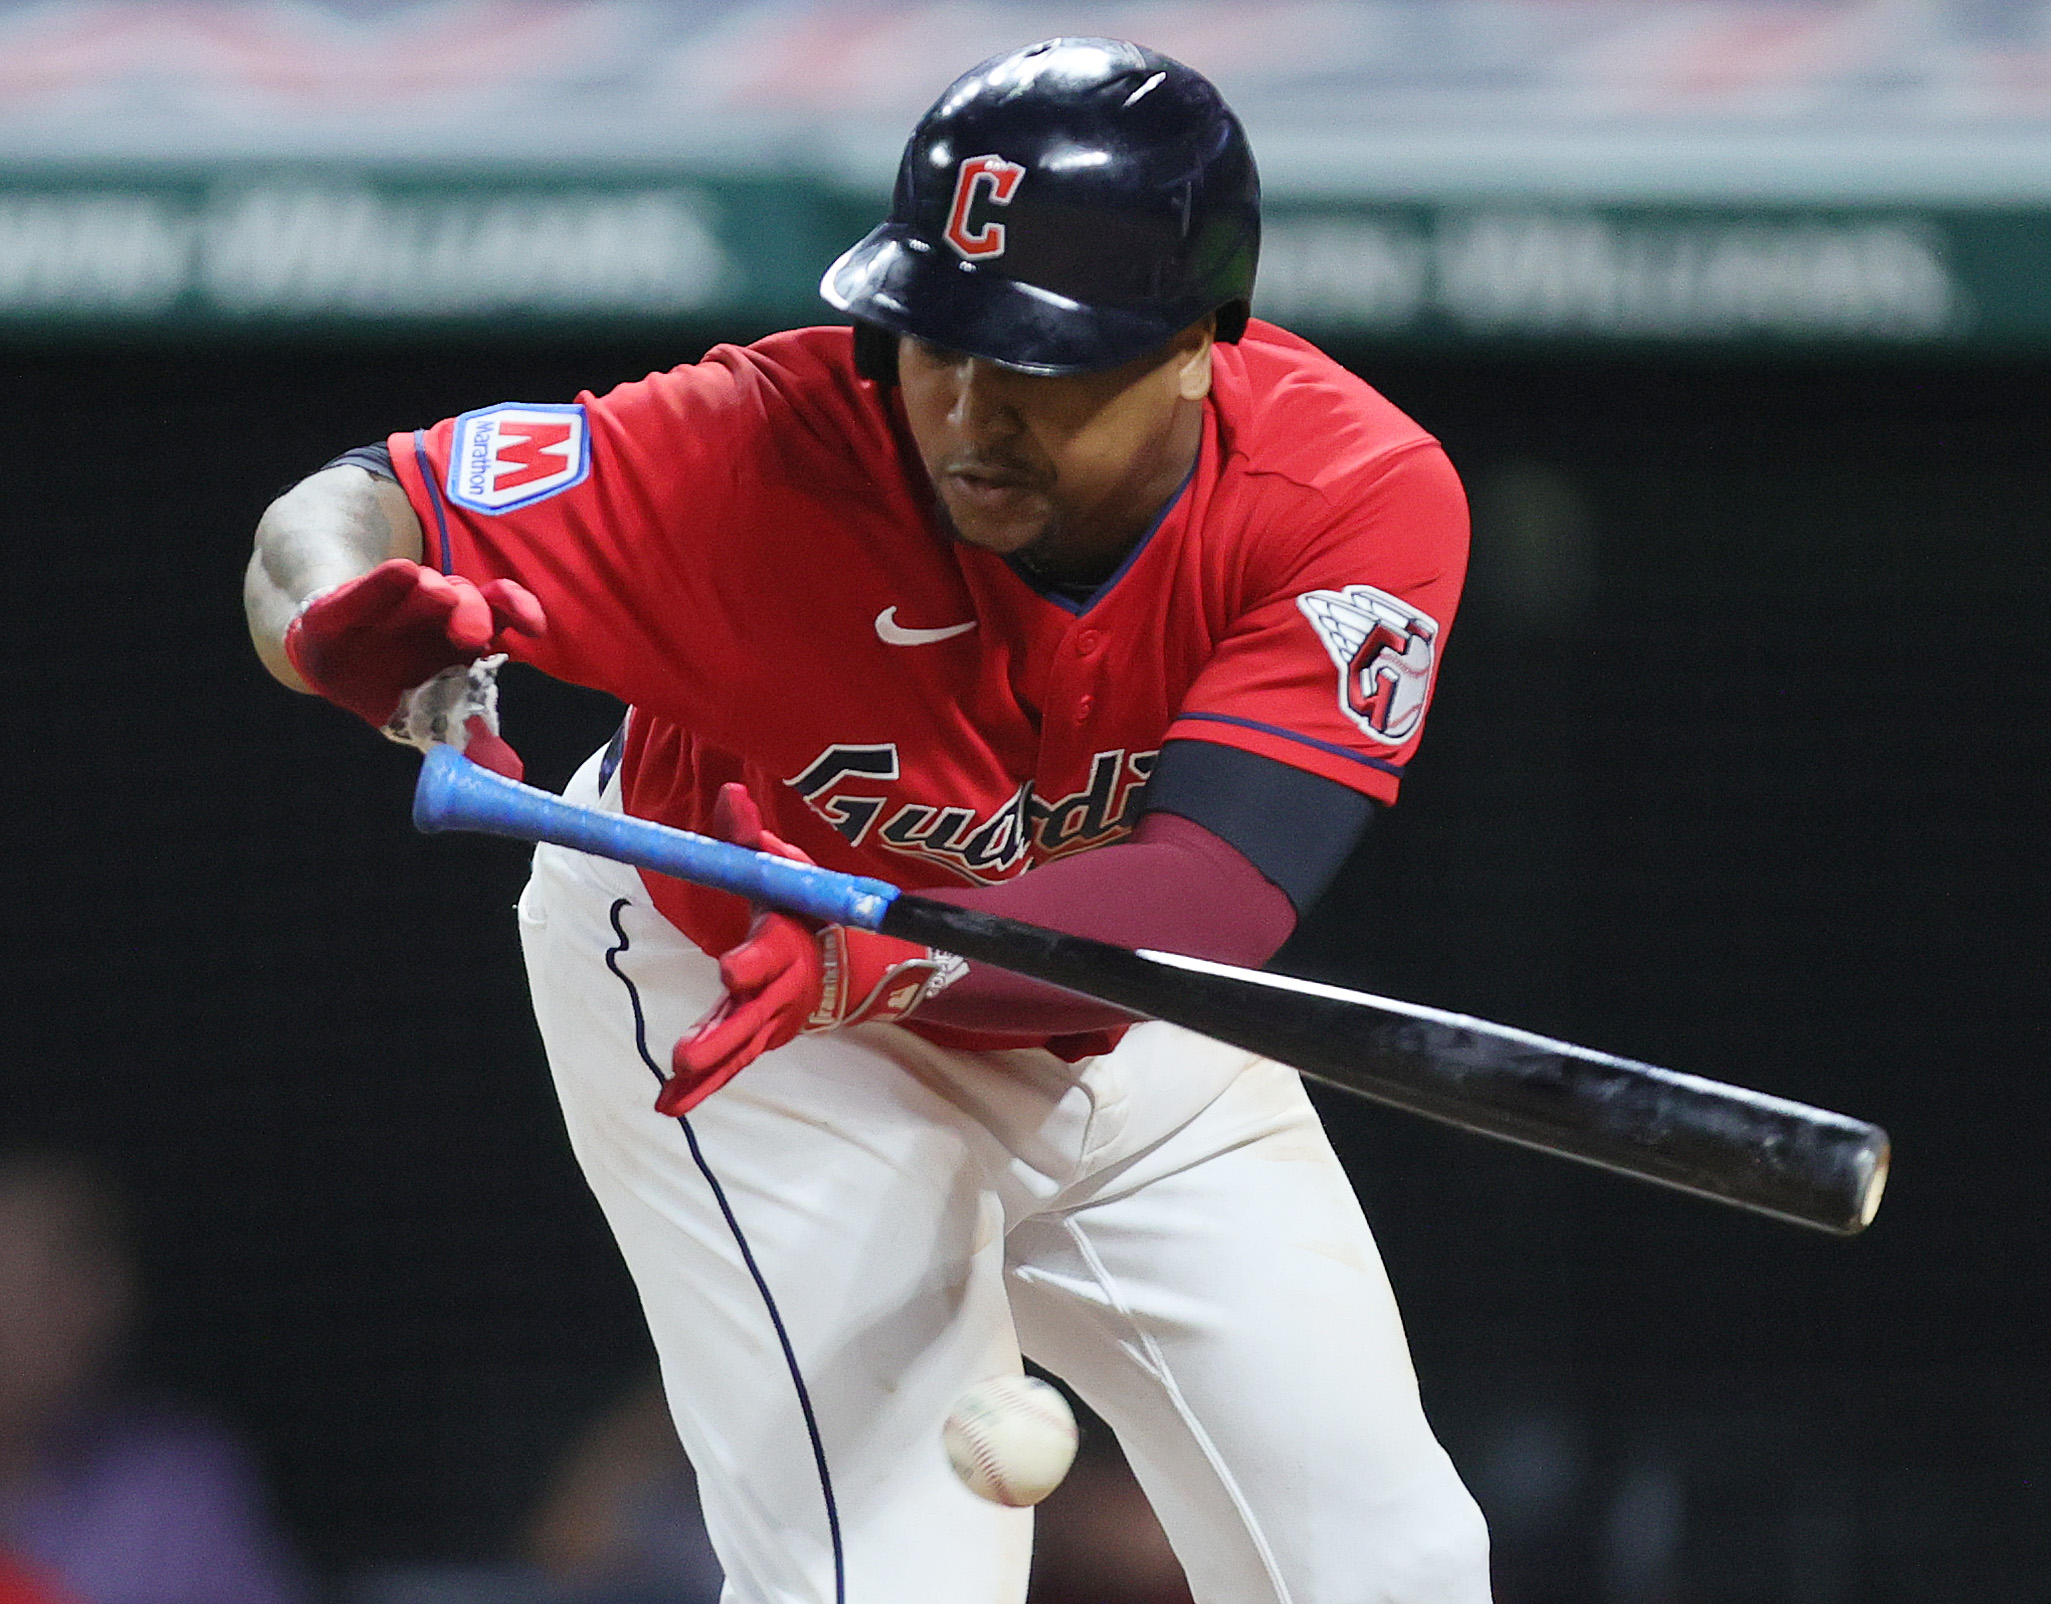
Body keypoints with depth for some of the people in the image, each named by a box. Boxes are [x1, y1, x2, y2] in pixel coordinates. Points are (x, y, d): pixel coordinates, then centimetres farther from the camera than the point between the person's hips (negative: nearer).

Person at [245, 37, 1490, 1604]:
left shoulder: (1364, 496, -29)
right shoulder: (769, 446, -32)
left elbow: (1209, 898, -39)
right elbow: (335, 518, -32)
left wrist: (890, 958, -56)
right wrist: (363, 635, -57)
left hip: (1125, 1026, 3)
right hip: (713, 977, -3)